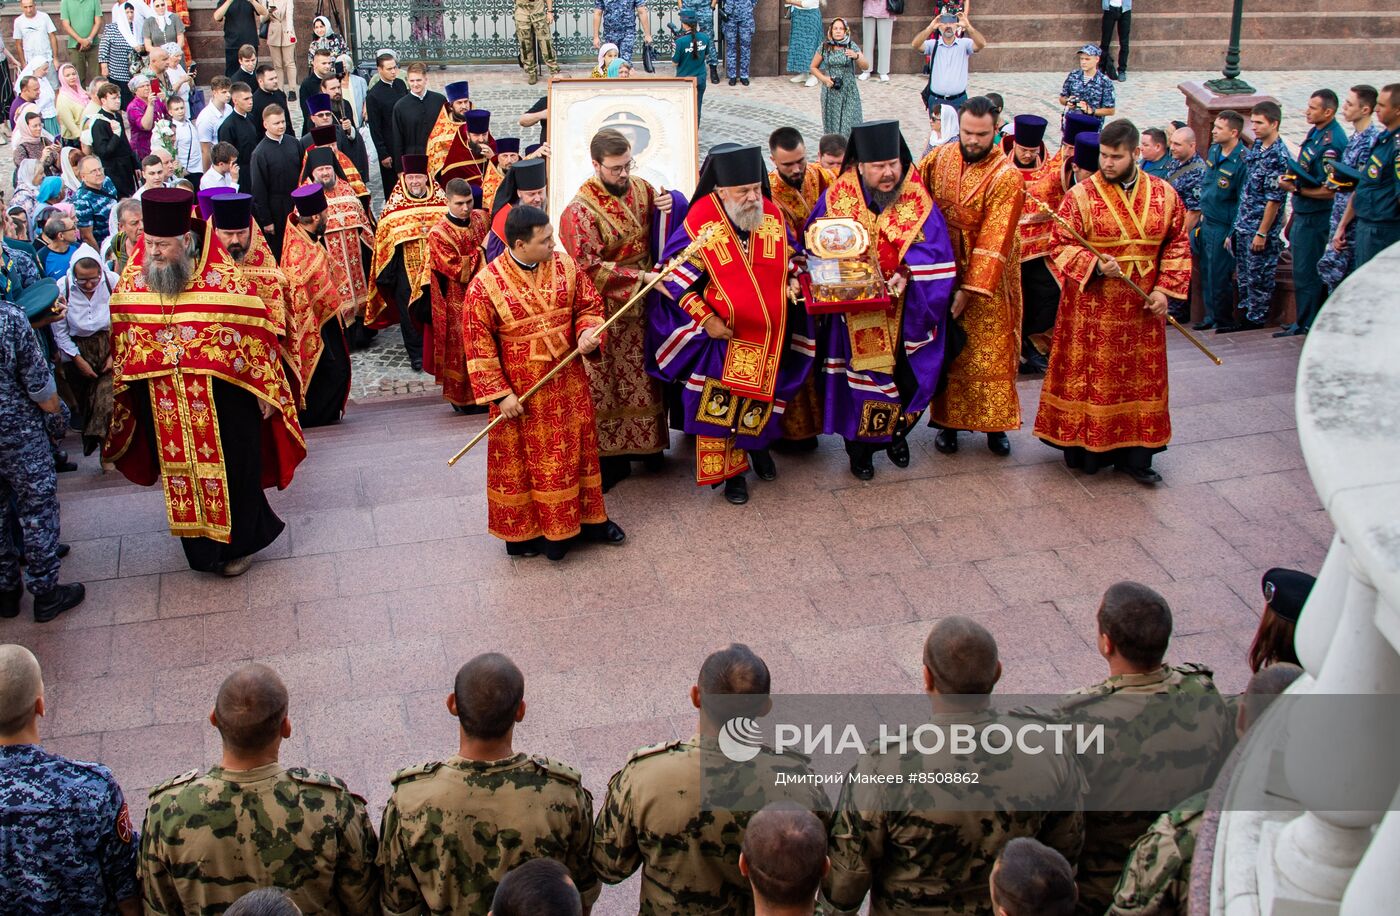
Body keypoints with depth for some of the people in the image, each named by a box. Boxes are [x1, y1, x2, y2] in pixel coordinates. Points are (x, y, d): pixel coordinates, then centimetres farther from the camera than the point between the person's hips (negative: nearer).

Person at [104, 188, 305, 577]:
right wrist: (119, 391, 13)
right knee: (180, 472, 14)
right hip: (163, 403, 3)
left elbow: (256, 336, -7)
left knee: (230, 470, 10)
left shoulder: (226, 278, -14)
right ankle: (201, 548, 32)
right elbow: (120, 338, 9)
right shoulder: (132, 281, -3)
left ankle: (239, 541, 31)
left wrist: (265, 392, -5)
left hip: (224, 399, -3)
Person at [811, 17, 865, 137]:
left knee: (850, 123, -7)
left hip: (849, 91, -1)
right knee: (832, 122, 2)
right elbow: (814, 67, 11)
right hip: (830, 91, 1)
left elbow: (865, 66, -9)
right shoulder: (824, 48, 1)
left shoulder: (852, 46, -1)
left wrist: (856, 56, -29)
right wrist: (824, 78, -6)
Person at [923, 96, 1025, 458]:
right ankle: (948, 421, 22)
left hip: (987, 278, -3)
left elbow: (994, 240, -20)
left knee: (991, 352, 5)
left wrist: (969, 290, -23)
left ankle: (995, 423, 19)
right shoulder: (940, 157, -3)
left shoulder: (1006, 176, -17)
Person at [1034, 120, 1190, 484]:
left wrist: (1165, 289, -3)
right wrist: (1095, 264, -26)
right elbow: (1061, 247, -9)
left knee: (1140, 378, 9)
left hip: (1142, 309, 3)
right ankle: (1085, 447, 18)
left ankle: (1134, 454, 19)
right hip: (1092, 307, -3)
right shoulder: (1081, 196, -7)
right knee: (1089, 377, 4)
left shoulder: (1164, 195, 2)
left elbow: (1177, 245, 8)